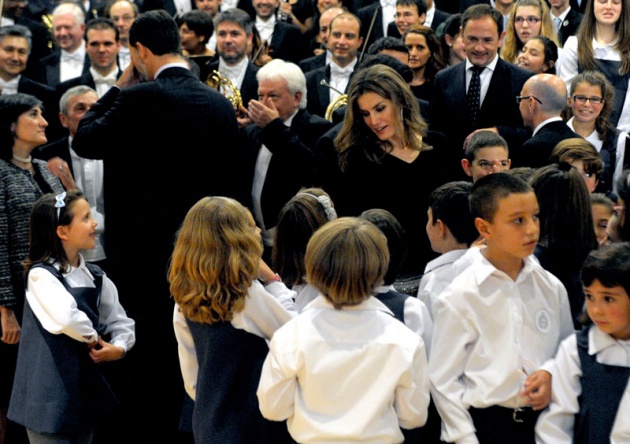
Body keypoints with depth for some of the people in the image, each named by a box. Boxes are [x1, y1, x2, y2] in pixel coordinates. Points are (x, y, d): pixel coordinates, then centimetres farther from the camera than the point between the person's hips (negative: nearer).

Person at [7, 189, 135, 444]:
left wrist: (119, 348, -9)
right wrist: (93, 339, -15)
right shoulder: (41, 275, -15)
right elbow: (66, 317, -33)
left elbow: (121, 322, 11)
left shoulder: (95, 277, 8)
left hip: (86, 391, 7)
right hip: (51, 394, -7)